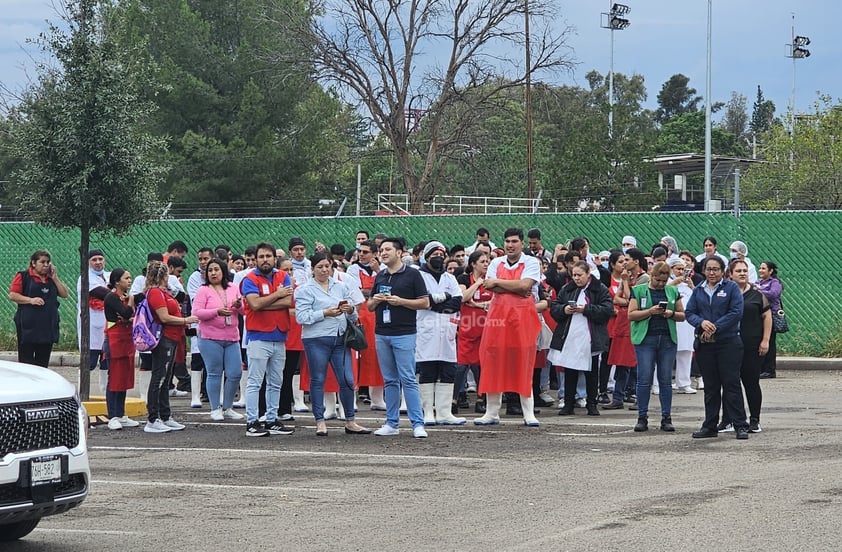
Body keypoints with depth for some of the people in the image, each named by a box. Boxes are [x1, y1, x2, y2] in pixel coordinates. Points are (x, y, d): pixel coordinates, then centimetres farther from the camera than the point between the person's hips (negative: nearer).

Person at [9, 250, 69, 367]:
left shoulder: (52, 278, 17)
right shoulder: (23, 276, 0)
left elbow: (64, 294, 12)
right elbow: (12, 295, -7)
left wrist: (55, 278, 2)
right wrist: (30, 300, -18)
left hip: (48, 325, 5)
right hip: (28, 326, -5)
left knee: (43, 362, 7)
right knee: (26, 360, -6)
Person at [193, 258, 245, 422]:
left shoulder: (233, 289, 12)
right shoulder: (203, 290, 0)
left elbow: (244, 310, 15)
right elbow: (197, 312, -10)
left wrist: (238, 305, -9)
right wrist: (217, 312, -21)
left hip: (232, 338, 4)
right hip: (210, 339, -4)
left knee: (235, 374, 1)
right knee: (214, 374, 0)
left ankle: (227, 408, 15)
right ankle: (215, 409, 9)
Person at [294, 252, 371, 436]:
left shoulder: (341, 287, 15)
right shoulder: (305, 290, 1)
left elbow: (353, 317, 17)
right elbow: (301, 317, -10)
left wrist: (350, 310, -6)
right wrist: (325, 313, -16)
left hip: (340, 338, 4)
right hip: (316, 340, -4)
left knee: (347, 380, 1)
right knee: (318, 380, 2)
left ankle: (350, 422, 12)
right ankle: (320, 422, 9)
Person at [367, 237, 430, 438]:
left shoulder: (412, 275, -1)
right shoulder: (380, 276, 16)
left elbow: (425, 303, -5)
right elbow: (369, 306, 20)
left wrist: (401, 301, -14)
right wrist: (375, 301, -3)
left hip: (404, 333, -6)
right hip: (381, 334, 6)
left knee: (408, 380, -9)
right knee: (390, 380, 9)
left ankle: (418, 424, -8)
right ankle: (391, 423, 12)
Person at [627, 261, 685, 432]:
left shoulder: (673, 292, 14)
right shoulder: (638, 291, 5)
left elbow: (682, 315, 15)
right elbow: (631, 315, -2)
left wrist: (671, 313, -6)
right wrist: (651, 311, -14)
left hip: (668, 339, 3)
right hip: (645, 339, -3)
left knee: (666, 379, 3)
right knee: (644, 378, -4)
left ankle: (666, 418, 7)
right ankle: (642, 418, 1)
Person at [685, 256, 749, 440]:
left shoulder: (731, 288, -1)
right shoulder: (698, 290, 12)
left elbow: (736, 312, -10)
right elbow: (689, 313, 6)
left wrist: (716, 327, -15)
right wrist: (702, 323, -14)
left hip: (728, 343, -4)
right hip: (704, 344, 4)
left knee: (731, 383, -5)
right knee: (710, 386, 9)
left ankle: (740, 426, -2)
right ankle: (710, 426, 15)